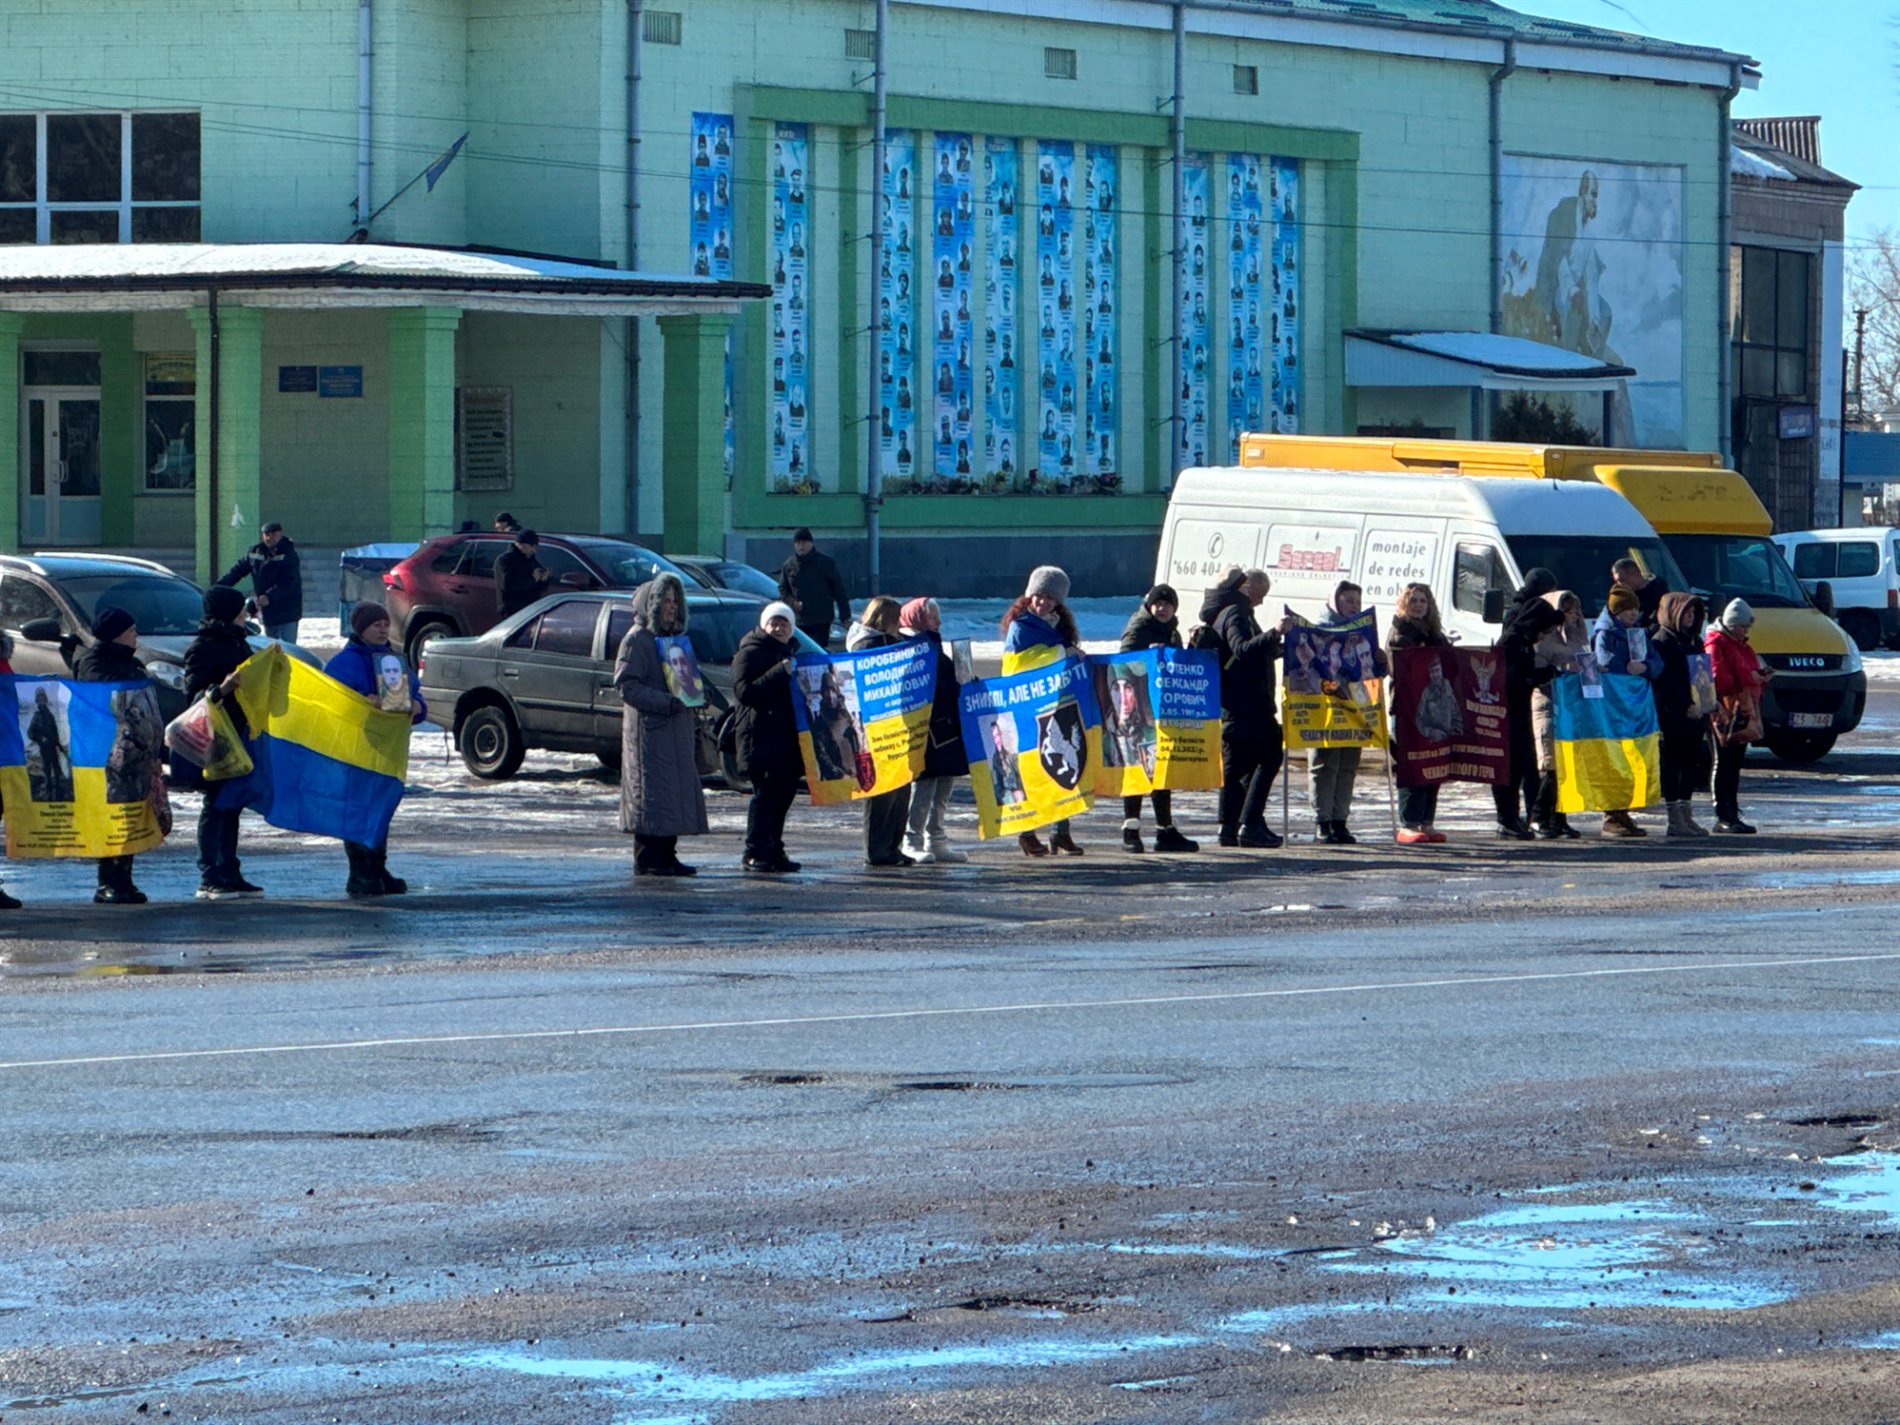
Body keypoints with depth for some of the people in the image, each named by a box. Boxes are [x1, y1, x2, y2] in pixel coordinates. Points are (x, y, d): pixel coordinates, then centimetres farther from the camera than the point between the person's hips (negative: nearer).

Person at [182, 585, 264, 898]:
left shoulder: (237, 643, 18)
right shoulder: (203, 647, -10)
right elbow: (193, 692, -17)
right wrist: (220, 689, -32)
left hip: (237, 733, 9)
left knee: (233, 804, 11)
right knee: (216, 805, -8)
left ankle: (230, 874, 15)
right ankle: (208, 879, -7)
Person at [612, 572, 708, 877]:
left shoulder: (675, 637, 19)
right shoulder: (637, 639, -7)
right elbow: (626, 686, -13)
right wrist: (665, 702, -22)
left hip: (678, 726, 8)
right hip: (649, 728, -8)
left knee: (676, 791, 6)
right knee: (652, 790, -9)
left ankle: (666, 855, 11)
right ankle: (647, 859, -7)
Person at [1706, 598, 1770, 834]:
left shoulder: (1741, 645, 22)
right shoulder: (1715, 644, -8)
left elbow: (1750, 675, 28)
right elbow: (1718, 680, -19)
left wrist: (1762, 677, 6)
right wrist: (1749, 678, -19)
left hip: (1742, 715, 9)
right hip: (1724, 714, -9)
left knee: (1734, 767, 10)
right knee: (1724, 766, -8)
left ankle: (1732, 815, 13)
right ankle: (1723, 817, -8)